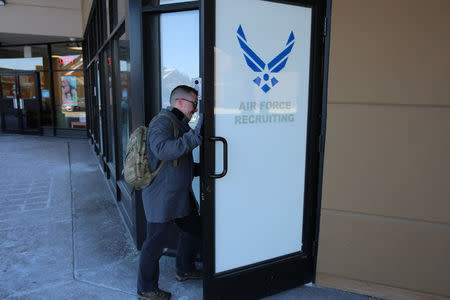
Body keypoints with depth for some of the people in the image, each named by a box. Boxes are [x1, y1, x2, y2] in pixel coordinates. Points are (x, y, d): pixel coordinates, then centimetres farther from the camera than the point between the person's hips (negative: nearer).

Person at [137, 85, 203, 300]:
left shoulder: (180, 123, 16)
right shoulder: (161, 123, -17)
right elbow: (163, 150, -36)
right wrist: (193, 136, -37)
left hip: (181, 194, 10)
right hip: (161, 196, -10)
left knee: (194, 229, 20)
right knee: (155, 243, 3)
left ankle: (185, 270, 41)